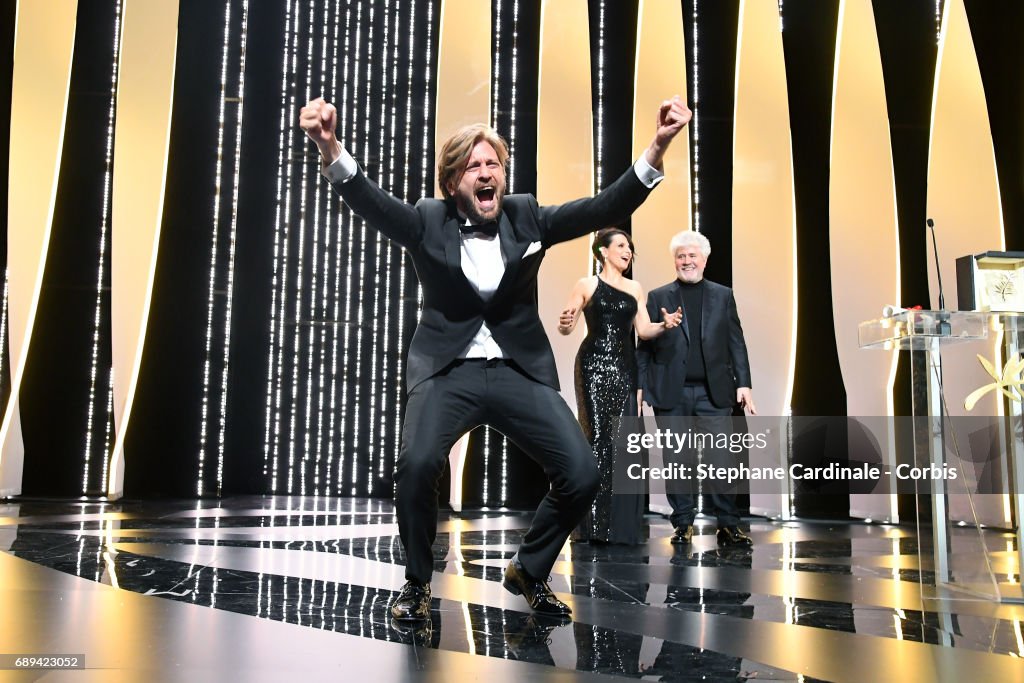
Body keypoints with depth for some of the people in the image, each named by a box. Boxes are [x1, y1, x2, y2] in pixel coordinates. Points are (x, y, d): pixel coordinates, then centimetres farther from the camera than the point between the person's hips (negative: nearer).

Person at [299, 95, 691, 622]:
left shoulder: (527, 217, 3)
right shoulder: (427, 222, -1)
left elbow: (605, 207, -7)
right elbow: (369, 201, -19)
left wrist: (656, 147, -22)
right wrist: (330, 149, -39)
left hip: (519, 371, 2)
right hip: (448, 371, -2)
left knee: (581, 473, -13)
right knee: (416, 465, -28)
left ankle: (528, 570, 17)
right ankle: (417, 582, 1)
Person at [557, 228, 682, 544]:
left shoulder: (635, 288, 16)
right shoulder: (587, 285, 4)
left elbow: (643, 330, 12)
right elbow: (566, 326, 1)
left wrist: (664, 324, -8)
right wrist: (565, 323, -22)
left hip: (624, 367, 4)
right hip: (594, 365, -4)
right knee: (597, 435, -9)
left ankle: (621, 523, 8)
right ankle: (593, 523, -6)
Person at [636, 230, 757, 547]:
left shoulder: (723, 295, 11)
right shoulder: (657, 297, 7)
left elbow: (736, 343, 9)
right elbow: (645, 346, 5)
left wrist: (743, 383, 0)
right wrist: (641, 386, -1)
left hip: (714, 391, 1)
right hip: (671, 393, 0)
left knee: (721, 457, -2)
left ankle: (728, 525, 5)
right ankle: (683, 524, 13)